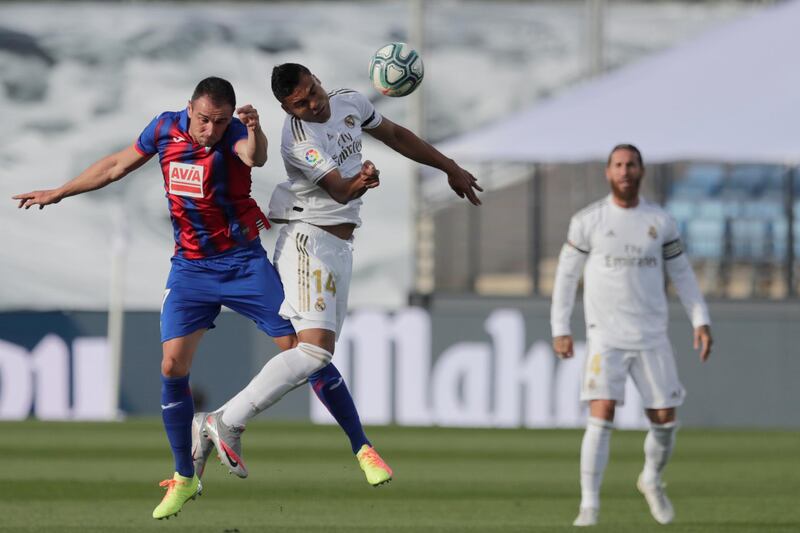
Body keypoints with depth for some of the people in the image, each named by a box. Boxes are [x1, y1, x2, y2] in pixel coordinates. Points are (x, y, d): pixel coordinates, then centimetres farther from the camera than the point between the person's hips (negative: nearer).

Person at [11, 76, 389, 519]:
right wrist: (57, 194, 17)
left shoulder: (234, 133, -17)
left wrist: (254, 132, -65)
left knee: (300, 349, -9)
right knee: (172, 366, -7)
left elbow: (255, 156, -42)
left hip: (244, 262, -3)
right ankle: (185, 478, 6)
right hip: (190, 267, 3)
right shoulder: (165, 129, -5)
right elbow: (116, 167, 12)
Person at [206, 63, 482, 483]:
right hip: (308, 241, -8)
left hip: (340, 245, 9)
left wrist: (449, 168, 27)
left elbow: (395, 136, 22)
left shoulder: (349, 103, 6)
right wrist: (359, 182, -49)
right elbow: (339, 190, -26)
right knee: (313, 348, -22)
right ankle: (225, 423, -22)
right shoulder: (299, 140, -19)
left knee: (318, 354, 2)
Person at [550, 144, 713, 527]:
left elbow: (681, 272, 13)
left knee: (664, 420, 4)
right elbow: (566, 274, 5)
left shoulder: (661, 221, 5)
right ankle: (589, 506, -13)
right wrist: (560, 330, 1)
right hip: (606, 337, -3)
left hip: (652, 337, 3)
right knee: (601, 416, -16)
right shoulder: (587, 221, -1)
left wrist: (701, 321, 4)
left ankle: (652, 480, 34)